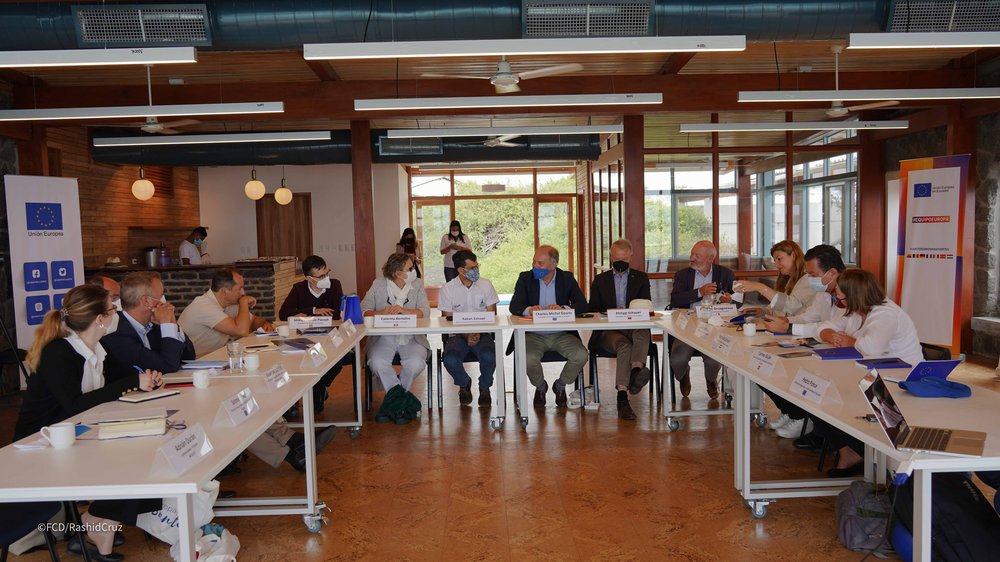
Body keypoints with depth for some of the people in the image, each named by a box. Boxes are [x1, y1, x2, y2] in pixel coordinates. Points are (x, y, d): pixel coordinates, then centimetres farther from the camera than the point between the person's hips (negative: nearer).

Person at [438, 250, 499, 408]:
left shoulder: (485, 285, 3)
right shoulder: (447, 289, -1)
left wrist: (479, 333, -15)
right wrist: (466, 336, -16)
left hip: (482, 333, 1)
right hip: (458, 335, 0)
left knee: (489, 356, -32)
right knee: (450, 360, -30)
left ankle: (484, 387, 2)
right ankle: (464, 384, 6)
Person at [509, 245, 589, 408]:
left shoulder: (567, 278, 3)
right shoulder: (525, 278, 2)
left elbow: (583, 306, -6)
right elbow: (514, 306, -9)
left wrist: (562, 308, -26)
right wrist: (529, 310, -33)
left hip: (562, 335, 1)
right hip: (533, 335, -1)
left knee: (581, 356, -25)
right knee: (528, 359, -31)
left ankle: (560, 385, 7)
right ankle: (540, 387, 6)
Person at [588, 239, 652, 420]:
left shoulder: (641, 278, 20)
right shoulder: (600, 280, 20)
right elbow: (593, 310, 13)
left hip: (635, 328, 1)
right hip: (608, 331, -1)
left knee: (643, 331, -37)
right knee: (624, 344, -36)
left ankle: (637, 369, -60)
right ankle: (622, 397, -43)